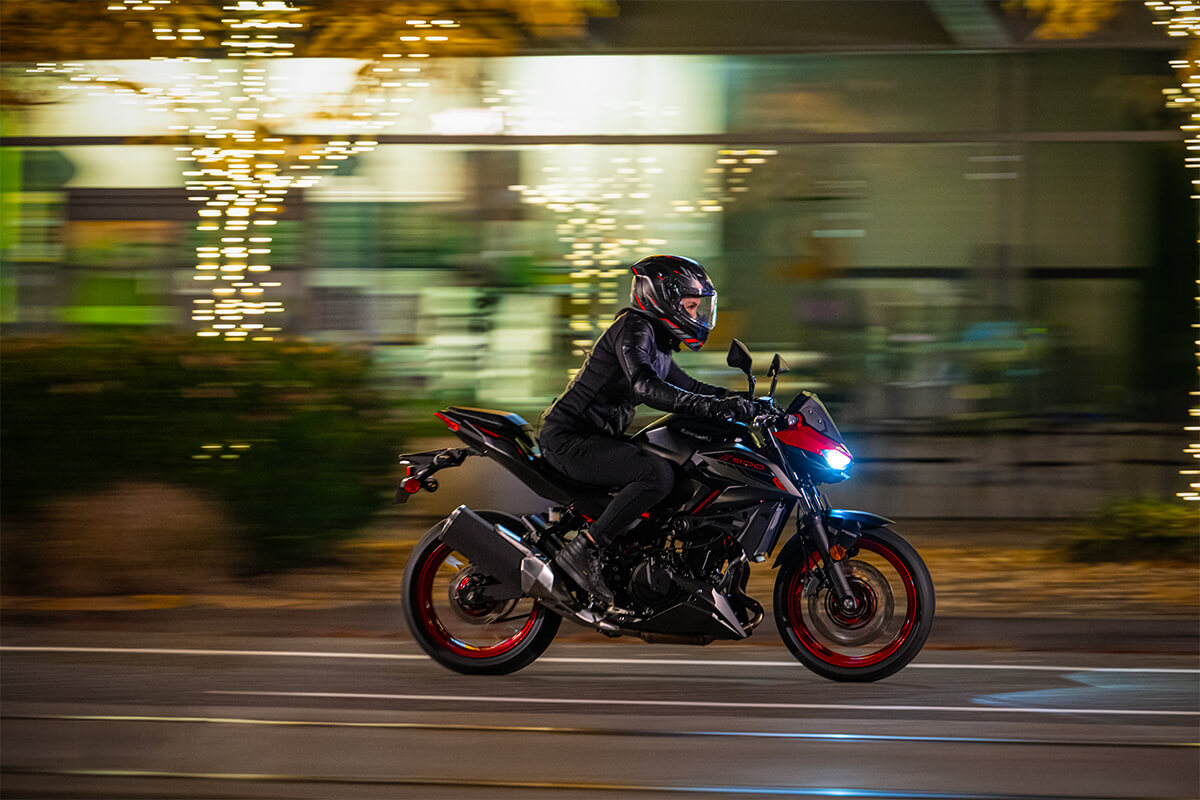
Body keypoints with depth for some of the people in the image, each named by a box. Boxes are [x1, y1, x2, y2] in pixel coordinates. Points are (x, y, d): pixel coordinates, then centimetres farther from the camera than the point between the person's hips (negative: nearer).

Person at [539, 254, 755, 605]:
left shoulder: (659, 342, 17)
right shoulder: (634, 329, -14)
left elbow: (684, 385, 29)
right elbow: (644, 386, -30)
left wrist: (732, 397, 12)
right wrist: (709, 405, -36)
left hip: (596, 439, 11)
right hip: (569, 440, -11)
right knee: (658, 474, -29)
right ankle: (583, 550, -26)